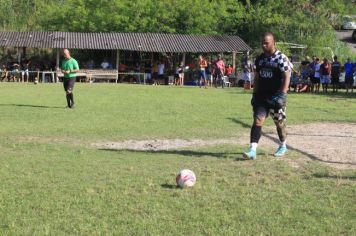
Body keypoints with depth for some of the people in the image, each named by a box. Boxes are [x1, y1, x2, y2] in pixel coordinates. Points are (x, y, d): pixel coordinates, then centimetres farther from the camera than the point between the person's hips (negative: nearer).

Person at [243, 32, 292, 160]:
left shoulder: (281, 58, -11)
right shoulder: (260, 58, 8)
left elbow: (287, 77, -14)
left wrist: (282, 94, -21)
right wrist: (255, 94, 12)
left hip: (276, 96, -4)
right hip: (262, 95, 5)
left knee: (279, 122, 11)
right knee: (257, 120, -8)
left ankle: (283, 146, 33)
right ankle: (253, 150, -14)